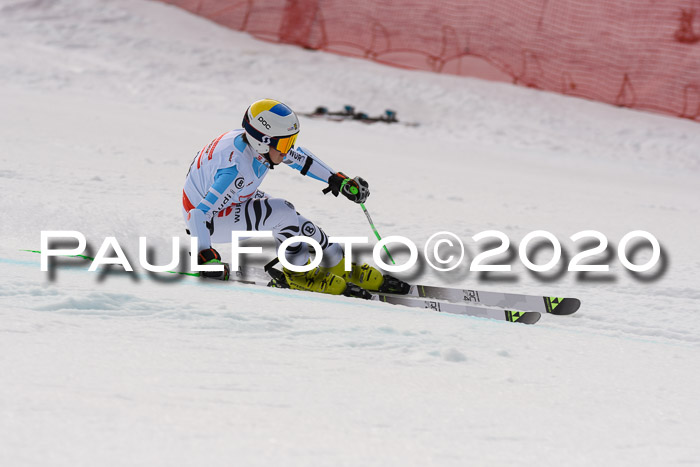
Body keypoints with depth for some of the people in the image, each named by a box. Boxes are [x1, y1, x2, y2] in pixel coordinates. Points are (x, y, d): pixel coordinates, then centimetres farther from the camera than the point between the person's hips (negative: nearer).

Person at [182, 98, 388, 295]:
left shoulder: (261, 145, -13)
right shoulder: (235, 170, -37)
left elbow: (301, 158, 6)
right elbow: (200, 213, -38)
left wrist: (339, 180, 5)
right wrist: (205, 257, -43)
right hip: (207, 221, -9)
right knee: (282, 213, -25)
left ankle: (345, 269, 15)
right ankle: (299, 272, -4)